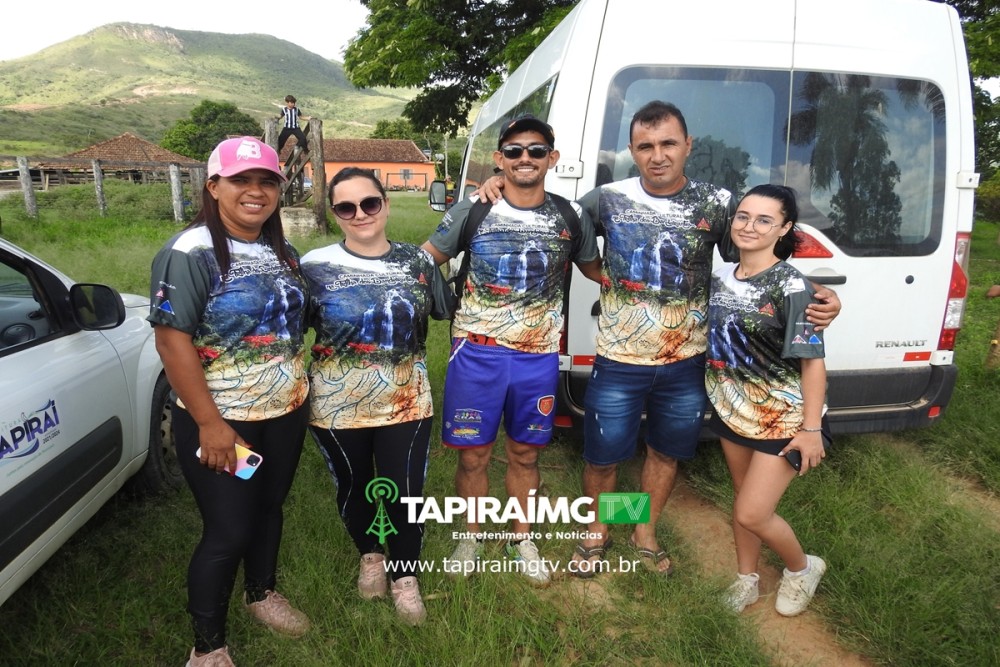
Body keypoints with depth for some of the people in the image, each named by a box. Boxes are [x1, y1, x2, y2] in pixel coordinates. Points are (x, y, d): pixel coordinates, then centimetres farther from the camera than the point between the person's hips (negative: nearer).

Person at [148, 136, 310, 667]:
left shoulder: (283, 252, 5)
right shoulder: (189, 253, -16)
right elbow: (171, 341, -20)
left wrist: (301, 388, 11)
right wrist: (209, 423, -21)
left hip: (286, 412, 6)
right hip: (222, 421, -6)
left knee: (269, 508, 21)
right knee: (227, 531, 3)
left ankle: (261, 594, 46)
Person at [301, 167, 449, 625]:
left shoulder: (418, 262, -2)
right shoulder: (315, 266, -6)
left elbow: (446, 313, 10)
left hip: (406, 402, 0)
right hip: (336, 405, 0)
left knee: (405, 492, 4)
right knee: (354, 487, 18)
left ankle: (405, 578, 31)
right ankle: (370, 557, 47)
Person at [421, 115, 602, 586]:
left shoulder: (570, 220, 2)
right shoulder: (472, 212, -3)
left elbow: (596, 271, 16)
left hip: (539, 357, 2)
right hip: (477, 353, -1)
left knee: (525, 454, 16)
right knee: (473, 455, 9)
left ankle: (521, 538, 37)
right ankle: (471, 537, 33)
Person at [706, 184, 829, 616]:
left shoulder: (789, 286, -18)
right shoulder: (721, 277, 0)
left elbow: (813, 361, -17)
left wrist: (812, 428, -17)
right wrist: (715, 398, 10)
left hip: (782, 418, -6)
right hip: (732, 410, 6)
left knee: (751, 513, -3)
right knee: (743, 498, 18)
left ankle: (802, 568, 28)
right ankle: (746, 579, 39)